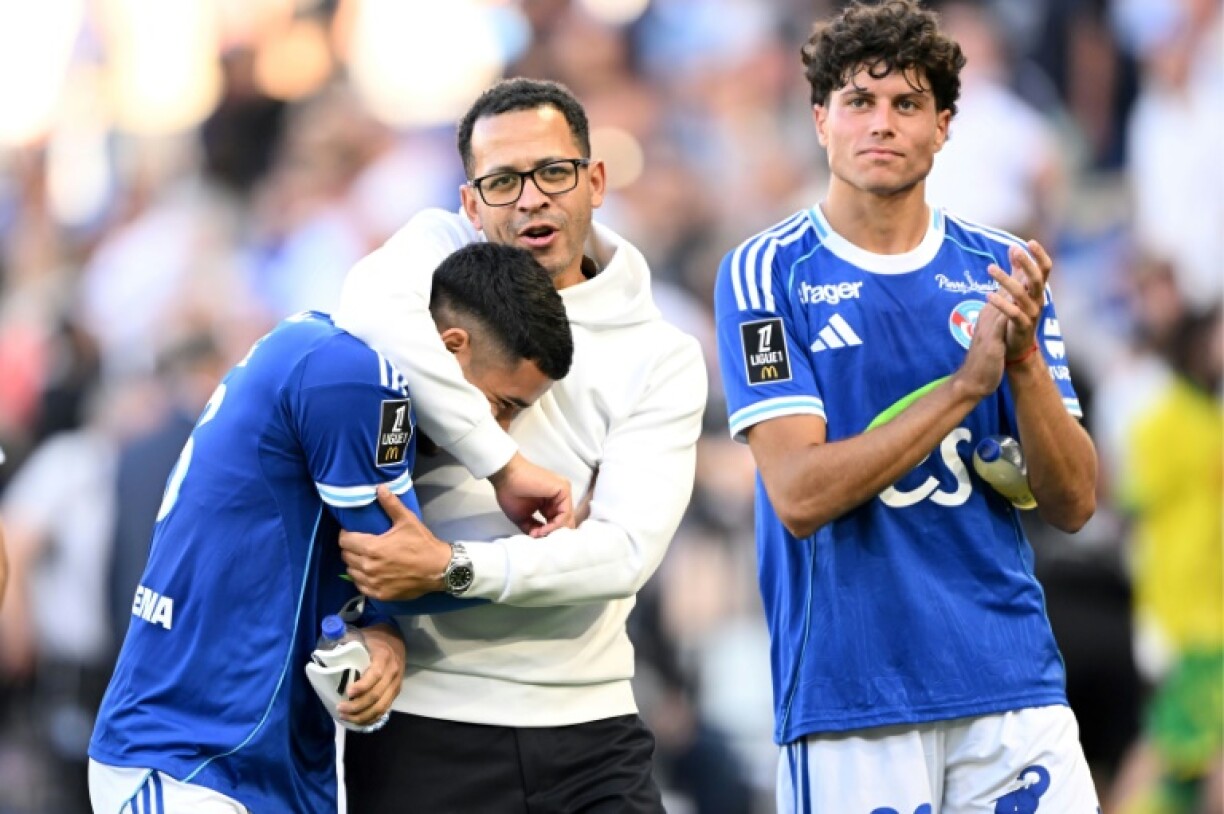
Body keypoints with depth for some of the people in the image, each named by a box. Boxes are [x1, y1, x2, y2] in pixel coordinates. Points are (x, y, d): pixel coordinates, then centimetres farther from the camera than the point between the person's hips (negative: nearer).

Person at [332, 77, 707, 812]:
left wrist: (451, 567, -21)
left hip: (589, 730, 1)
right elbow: (372, 312, -21)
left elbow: (626, 550, -8)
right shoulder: (439, 250, 5)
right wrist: (510, 470, -22)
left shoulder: (662, 358, 5)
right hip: (426, 724, -1)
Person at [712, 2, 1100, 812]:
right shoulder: (768, 274, -2)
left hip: (1012, 682, 3)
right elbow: (799, 495, -12)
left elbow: (1073, 504, 4)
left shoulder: (1001, 269, 7)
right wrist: (965, 385, -18)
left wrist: (1025, 364, -13)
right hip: (847, 700, -3)